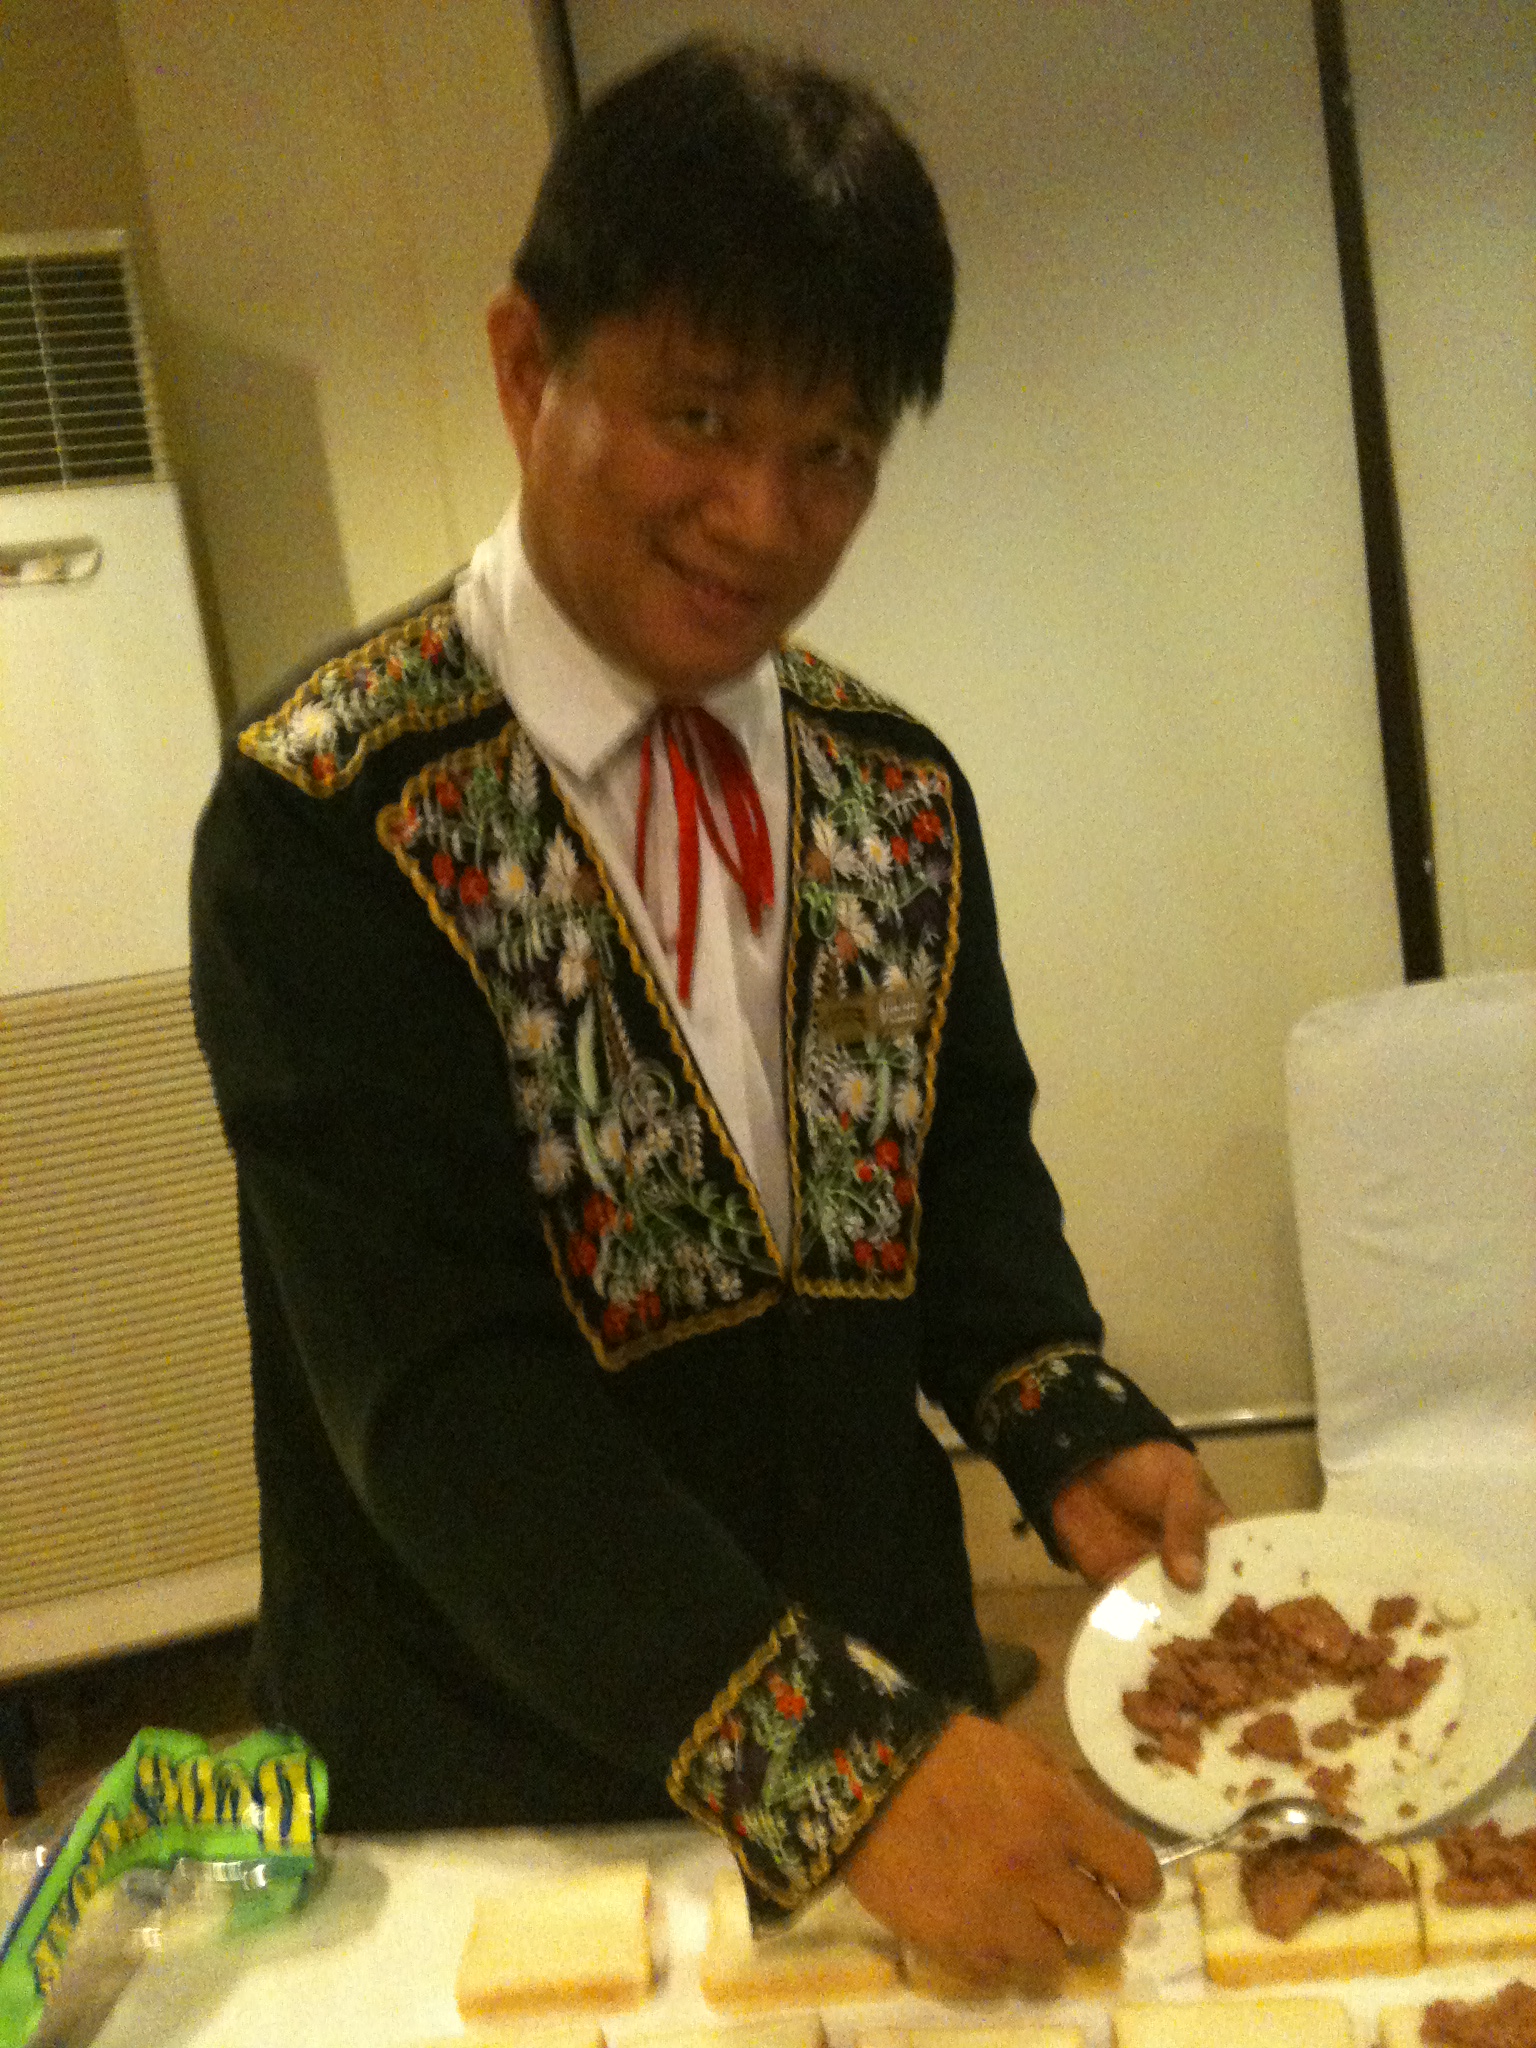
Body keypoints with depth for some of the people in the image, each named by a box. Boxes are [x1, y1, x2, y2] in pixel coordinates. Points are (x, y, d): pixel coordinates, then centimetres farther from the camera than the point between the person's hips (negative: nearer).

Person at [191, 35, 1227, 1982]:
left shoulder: (901, 792, -1)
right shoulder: (329, 815, -19)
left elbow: (967, 1161, 8)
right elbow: (434, 1382, -24)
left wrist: (1064, 1423, -11)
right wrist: (812, 1755, -30)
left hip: (890, 1701, 5)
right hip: (493, 1785, -4)